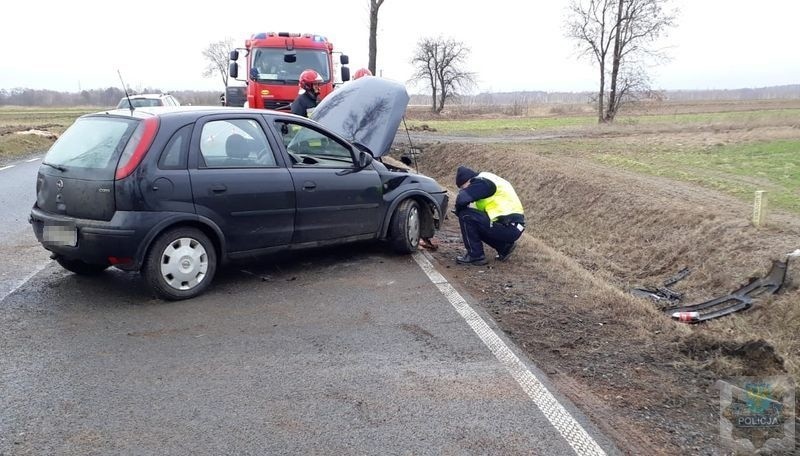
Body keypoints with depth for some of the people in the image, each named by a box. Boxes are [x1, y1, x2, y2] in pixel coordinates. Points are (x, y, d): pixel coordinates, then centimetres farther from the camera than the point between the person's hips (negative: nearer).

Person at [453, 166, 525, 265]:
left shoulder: (482, 182, -10)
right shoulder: (485, 180, 20)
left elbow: (462, 199, -21)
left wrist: (459, 212, -2)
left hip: (509, 228, -10)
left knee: (466, 216, -9)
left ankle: (475, 256, -3)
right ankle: (504, 246, 17)